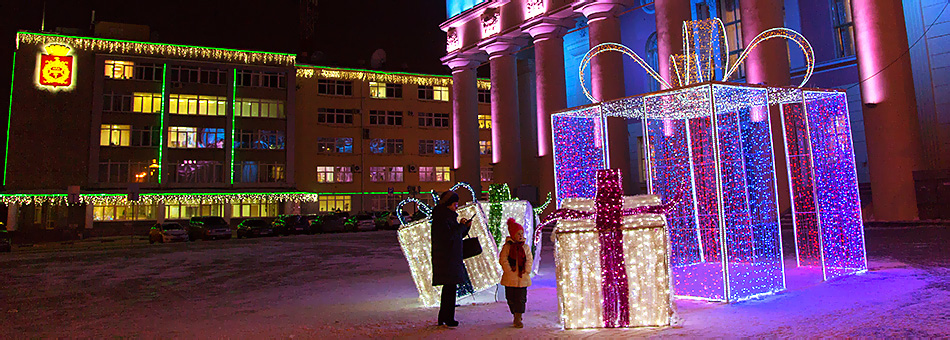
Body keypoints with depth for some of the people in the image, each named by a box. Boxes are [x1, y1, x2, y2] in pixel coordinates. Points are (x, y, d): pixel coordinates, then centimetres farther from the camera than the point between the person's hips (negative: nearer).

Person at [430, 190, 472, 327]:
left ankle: (443, 317, 23)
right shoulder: (440, 219, -15)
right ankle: (448, 319, 4)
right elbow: (449, 236, -24)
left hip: (452, 258, 10)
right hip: (446, 258, -10)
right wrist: (461, 226, -14)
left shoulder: (449, 217, 15)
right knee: (450, 287, -5)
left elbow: (457, 235, 19)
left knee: (449, 287, 14)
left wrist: (466, 227, 3)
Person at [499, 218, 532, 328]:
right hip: (510, 278, -1)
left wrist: (526, 271, -6)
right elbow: (503, 260, -5)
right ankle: (515, 315, 26)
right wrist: (509, 270, -11)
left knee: (521, 298, -2)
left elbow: (529, 260, 6)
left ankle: (518, 319, 2)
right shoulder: (507, 246, -2)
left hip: (523, 277, 1)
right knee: (511, 298, 8)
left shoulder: (526, 247, 6)